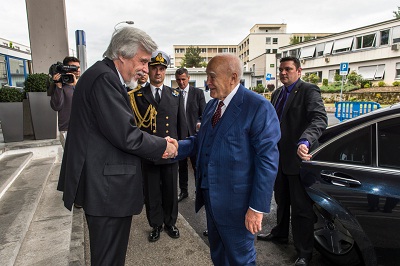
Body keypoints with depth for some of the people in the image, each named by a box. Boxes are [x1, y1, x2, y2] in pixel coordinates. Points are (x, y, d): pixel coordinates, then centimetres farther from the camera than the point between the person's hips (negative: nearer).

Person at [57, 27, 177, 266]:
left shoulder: (104, 75, 13)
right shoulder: (104, 78, -19)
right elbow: (126, 136, -24)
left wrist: (158, 145, 3)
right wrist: (163, 146, -8)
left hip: (104, 184, 10)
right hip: (107, 187, -10)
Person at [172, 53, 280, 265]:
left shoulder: (258, 107, -17)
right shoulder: (211, 105, 9)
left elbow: (268, 160, -19)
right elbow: (200, 140, 10)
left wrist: (257, 207, -19)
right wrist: (176, 147, -8)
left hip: (235, 201, -7)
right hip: (209, 195, 8)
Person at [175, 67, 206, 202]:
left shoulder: (198, 92, 1)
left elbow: (204, 113, 0)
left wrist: (200, 123, -19)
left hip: (194, 134, -2)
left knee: (197, 165, 3)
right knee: (181, 165, 13)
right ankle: (183, 191, 28)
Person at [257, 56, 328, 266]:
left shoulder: (309, 91, -12)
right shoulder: (276, 94, 13)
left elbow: (320, 119, -26)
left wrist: (305, 141, -43)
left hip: (299, 158, -7)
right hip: (279, 157, 8)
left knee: (301, 208, 4)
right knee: (281, 201, 23)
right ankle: (280, 233, 44)